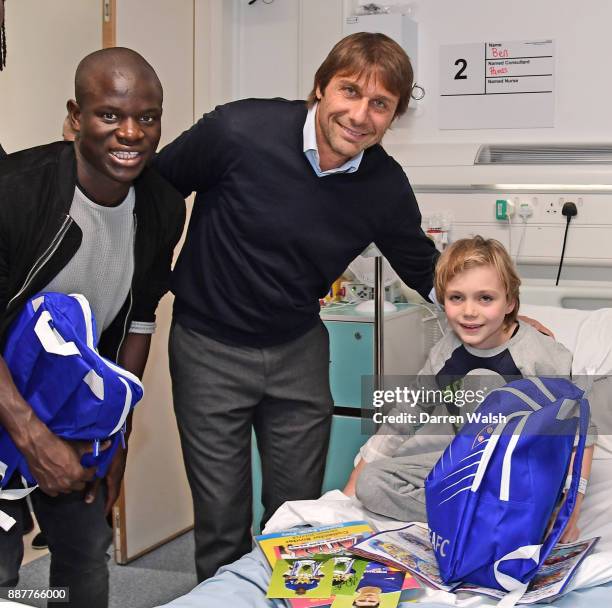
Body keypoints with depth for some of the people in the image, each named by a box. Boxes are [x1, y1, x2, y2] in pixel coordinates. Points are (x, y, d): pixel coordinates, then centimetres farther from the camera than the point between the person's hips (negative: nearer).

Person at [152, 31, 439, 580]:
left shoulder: (385, 186, -9)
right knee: (222, 520, 4)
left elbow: (427, 272, 7)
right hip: (210, 346, -3)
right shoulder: (238, 131, -21)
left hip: (298, 350, 3)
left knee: (298, 511, 12)